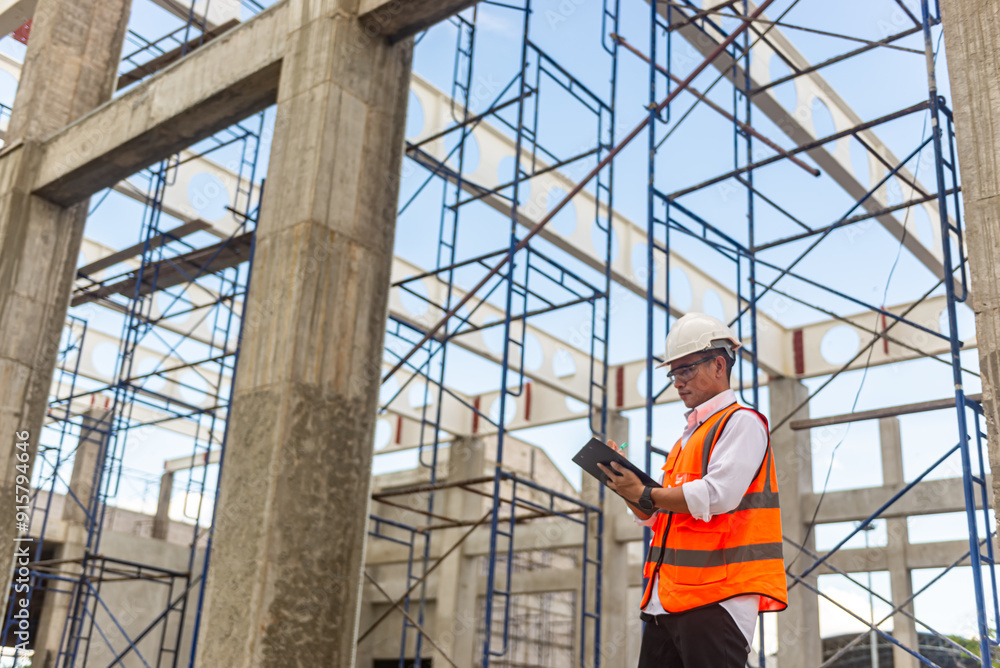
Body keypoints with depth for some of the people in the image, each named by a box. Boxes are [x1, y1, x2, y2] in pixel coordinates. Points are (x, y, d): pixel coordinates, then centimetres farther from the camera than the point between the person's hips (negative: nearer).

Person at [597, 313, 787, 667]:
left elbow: (717, 495, -18)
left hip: (716, 597, -9)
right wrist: (627, 486, 4)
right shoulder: (689, 436, 25)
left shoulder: (741, 422, -2)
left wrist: (645, 495, -9)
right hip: (668, 598, 9)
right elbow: (659, 519, 23)